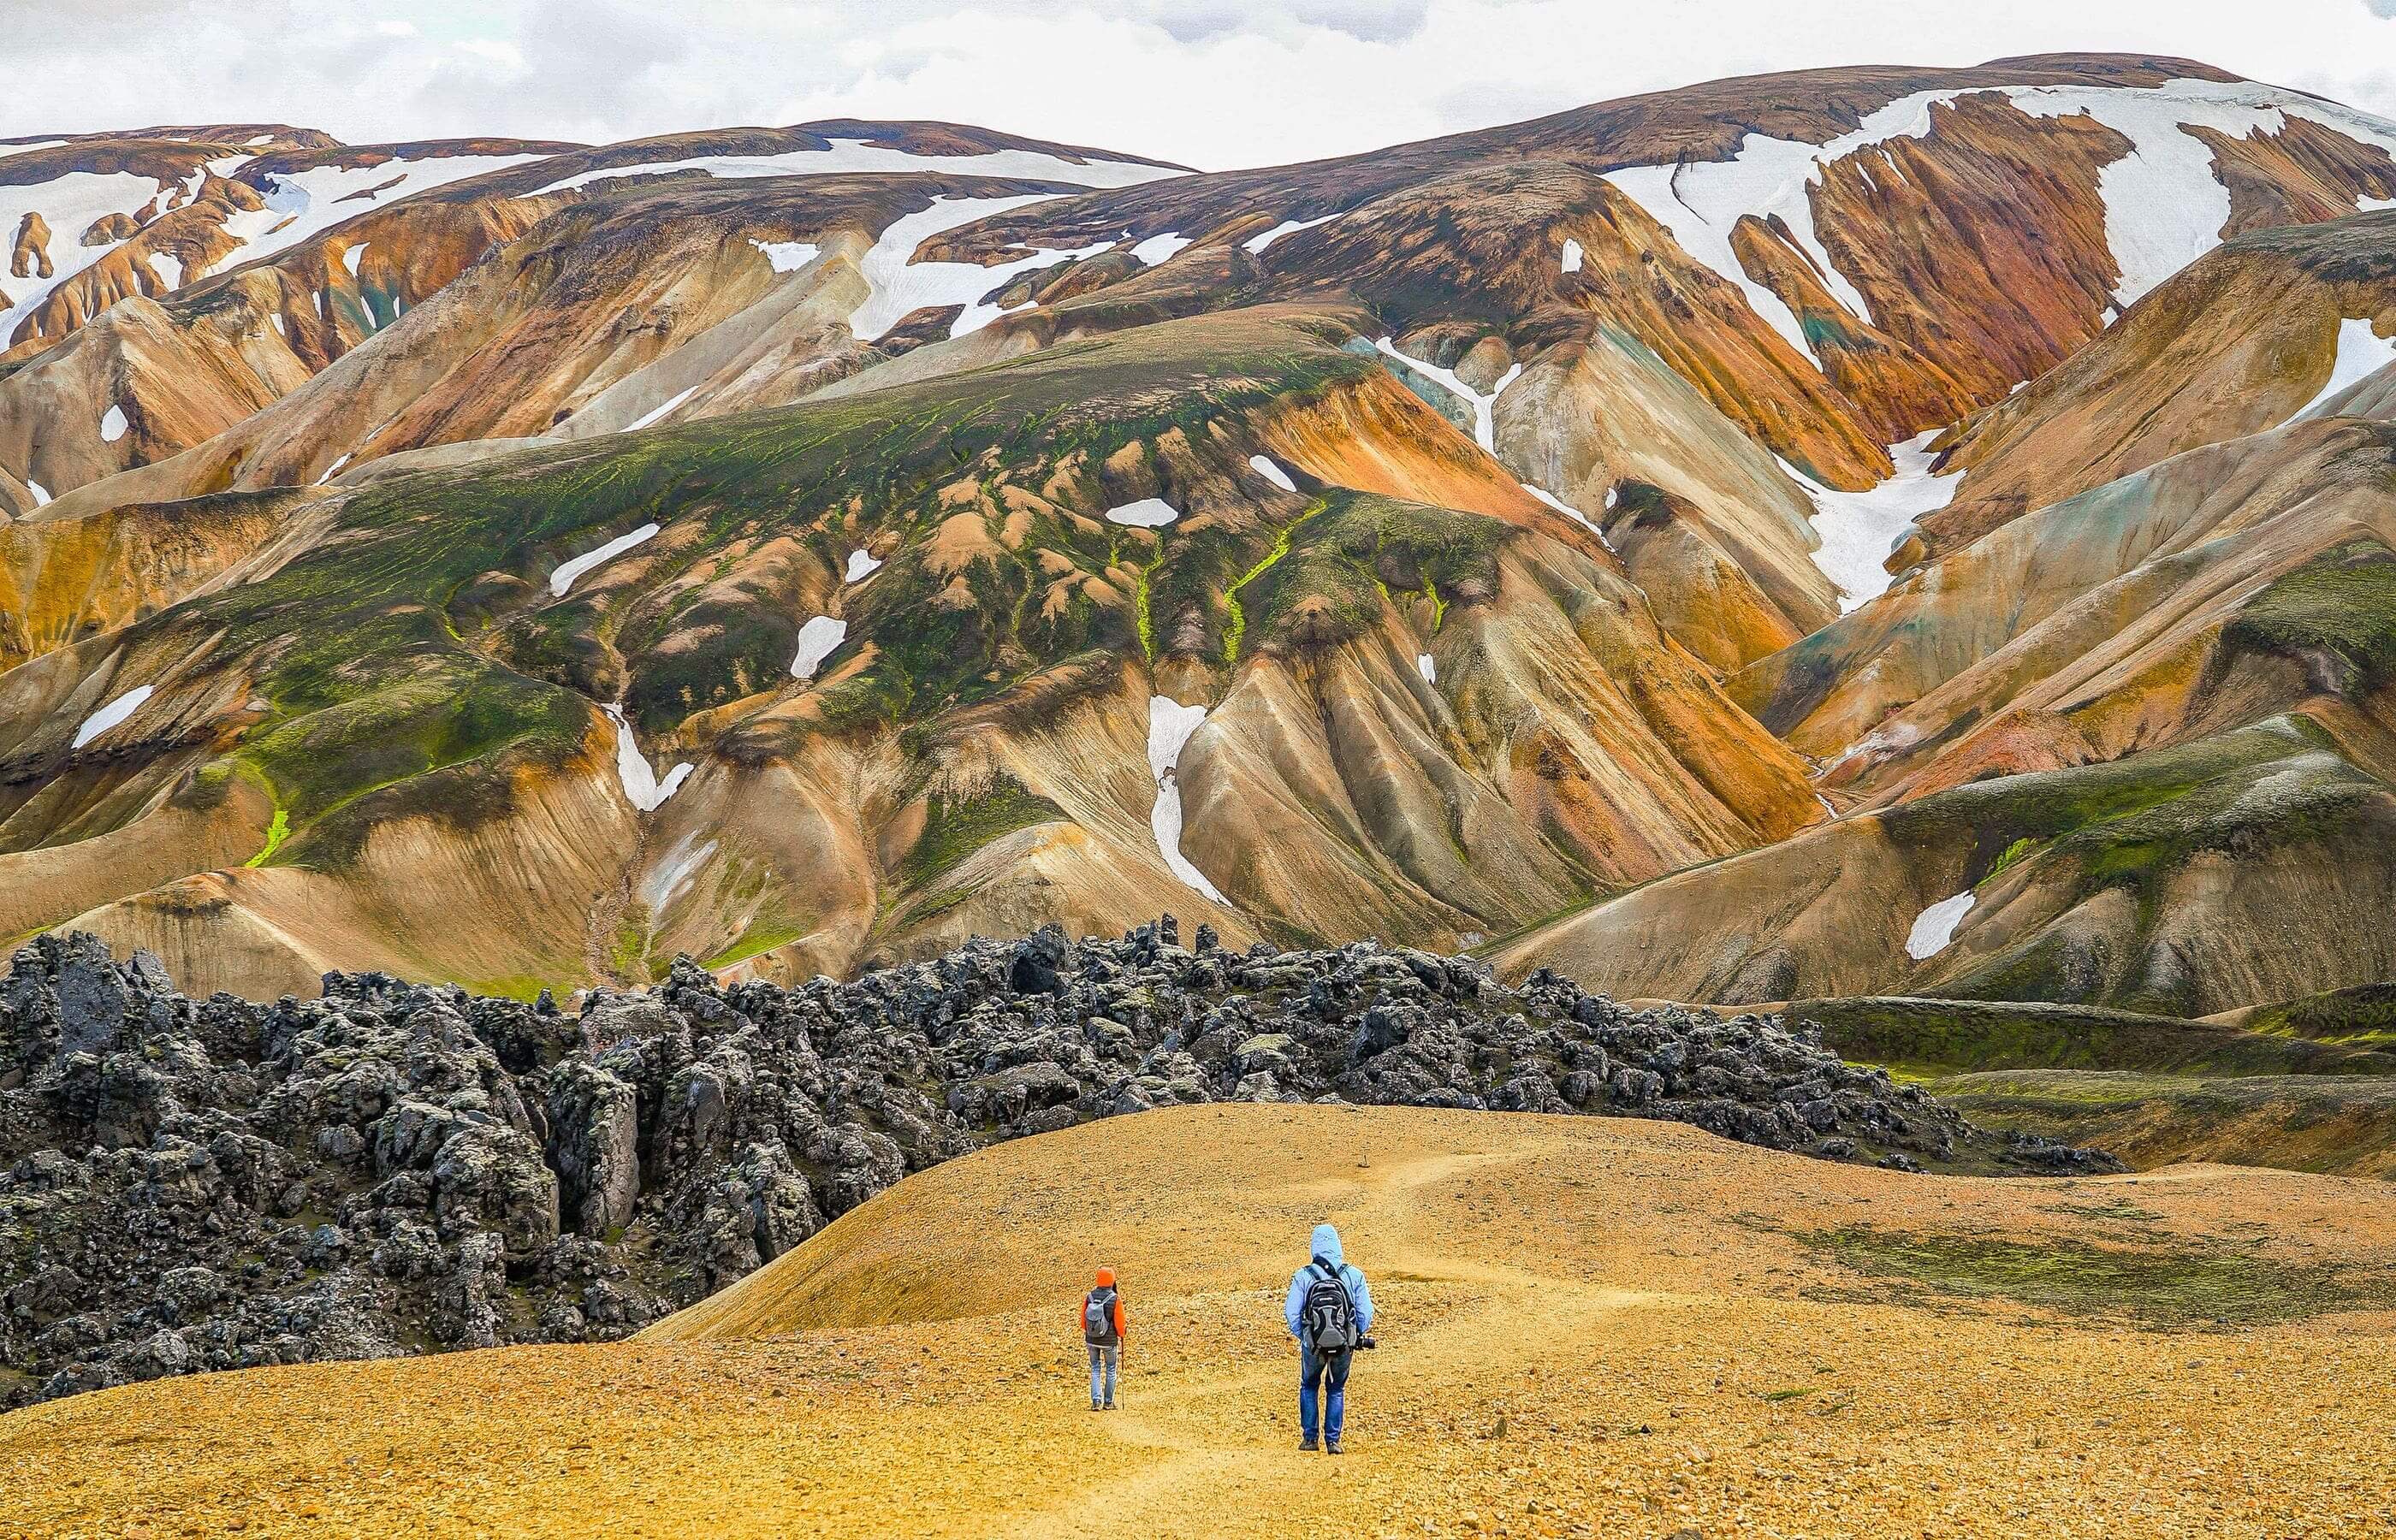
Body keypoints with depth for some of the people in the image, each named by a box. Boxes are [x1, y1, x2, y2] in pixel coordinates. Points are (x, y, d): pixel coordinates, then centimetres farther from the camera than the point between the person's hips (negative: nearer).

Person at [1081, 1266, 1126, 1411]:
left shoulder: (1089, 1296, -8)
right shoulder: (1115, 1299, -18)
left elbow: (1084, 1316, 3)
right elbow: (1120, 1320, -11)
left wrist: (1084, 1331, 21)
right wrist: (1121, 1335, 6)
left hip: (1092, 1339, 3)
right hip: (1110, 1341, -2)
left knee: (1095, 1369, 15)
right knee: (1110, 1370, 15)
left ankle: (1096, 1401, 3)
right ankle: (1108, 1402, 20)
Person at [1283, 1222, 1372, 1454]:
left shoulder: (1303, 1276, -7)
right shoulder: (1354, 1276, -4)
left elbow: (1291, 1313, -5)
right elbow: (1366, 1313, -3)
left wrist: (1303, 1337, 10)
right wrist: (1355, 1338, 12)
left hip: (1313, 1345, -1)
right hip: (1344, 1346, 1)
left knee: (1309, 1387, 23)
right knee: (1336, 1390, 20)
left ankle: (1309, 1438, 20)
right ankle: (1333, 1441, 13)